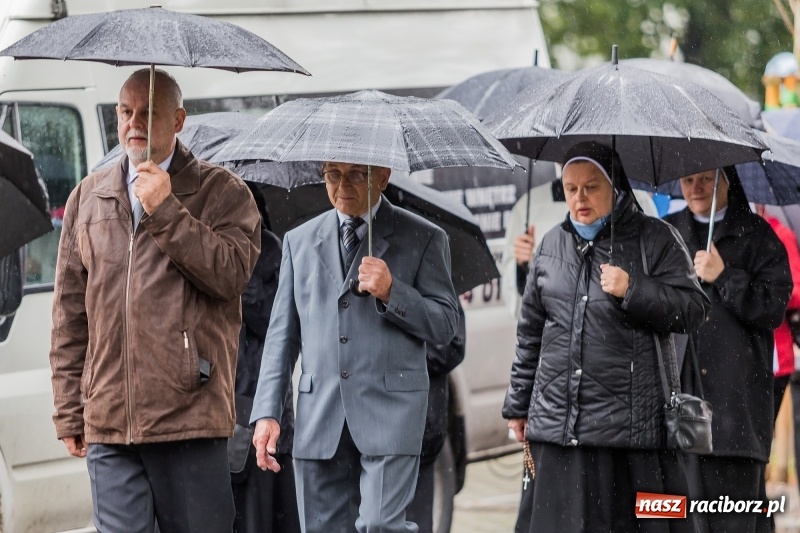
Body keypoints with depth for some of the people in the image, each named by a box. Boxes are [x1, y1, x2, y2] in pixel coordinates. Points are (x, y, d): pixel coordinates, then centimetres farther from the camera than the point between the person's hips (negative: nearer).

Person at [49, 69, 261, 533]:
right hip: (107, 422, 3)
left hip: (190, 418, -3)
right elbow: (69, 313, 15)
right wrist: (69, 410, 10)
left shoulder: (222, 191, 4)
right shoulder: (88, 198, 15)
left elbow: (233, 273, -12)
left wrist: (165, 211, -14)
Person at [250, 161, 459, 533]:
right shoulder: (299, 241, 15)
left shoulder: (423, 239, 5)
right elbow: (282, 334, 15)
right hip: (319, 416, 4)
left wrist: (391, 293, -14)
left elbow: (446, 325, 2)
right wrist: (267, 412, 6)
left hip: (390, 411, -3)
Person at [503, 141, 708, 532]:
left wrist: (634, 291, -16)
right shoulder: (552, 244, 15)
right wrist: (517, 405, 20)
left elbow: (693, 309, -3)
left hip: (631, 423, -4)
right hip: (558, 423, 4)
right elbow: (530, 333, 20)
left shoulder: (655, 239, 3)